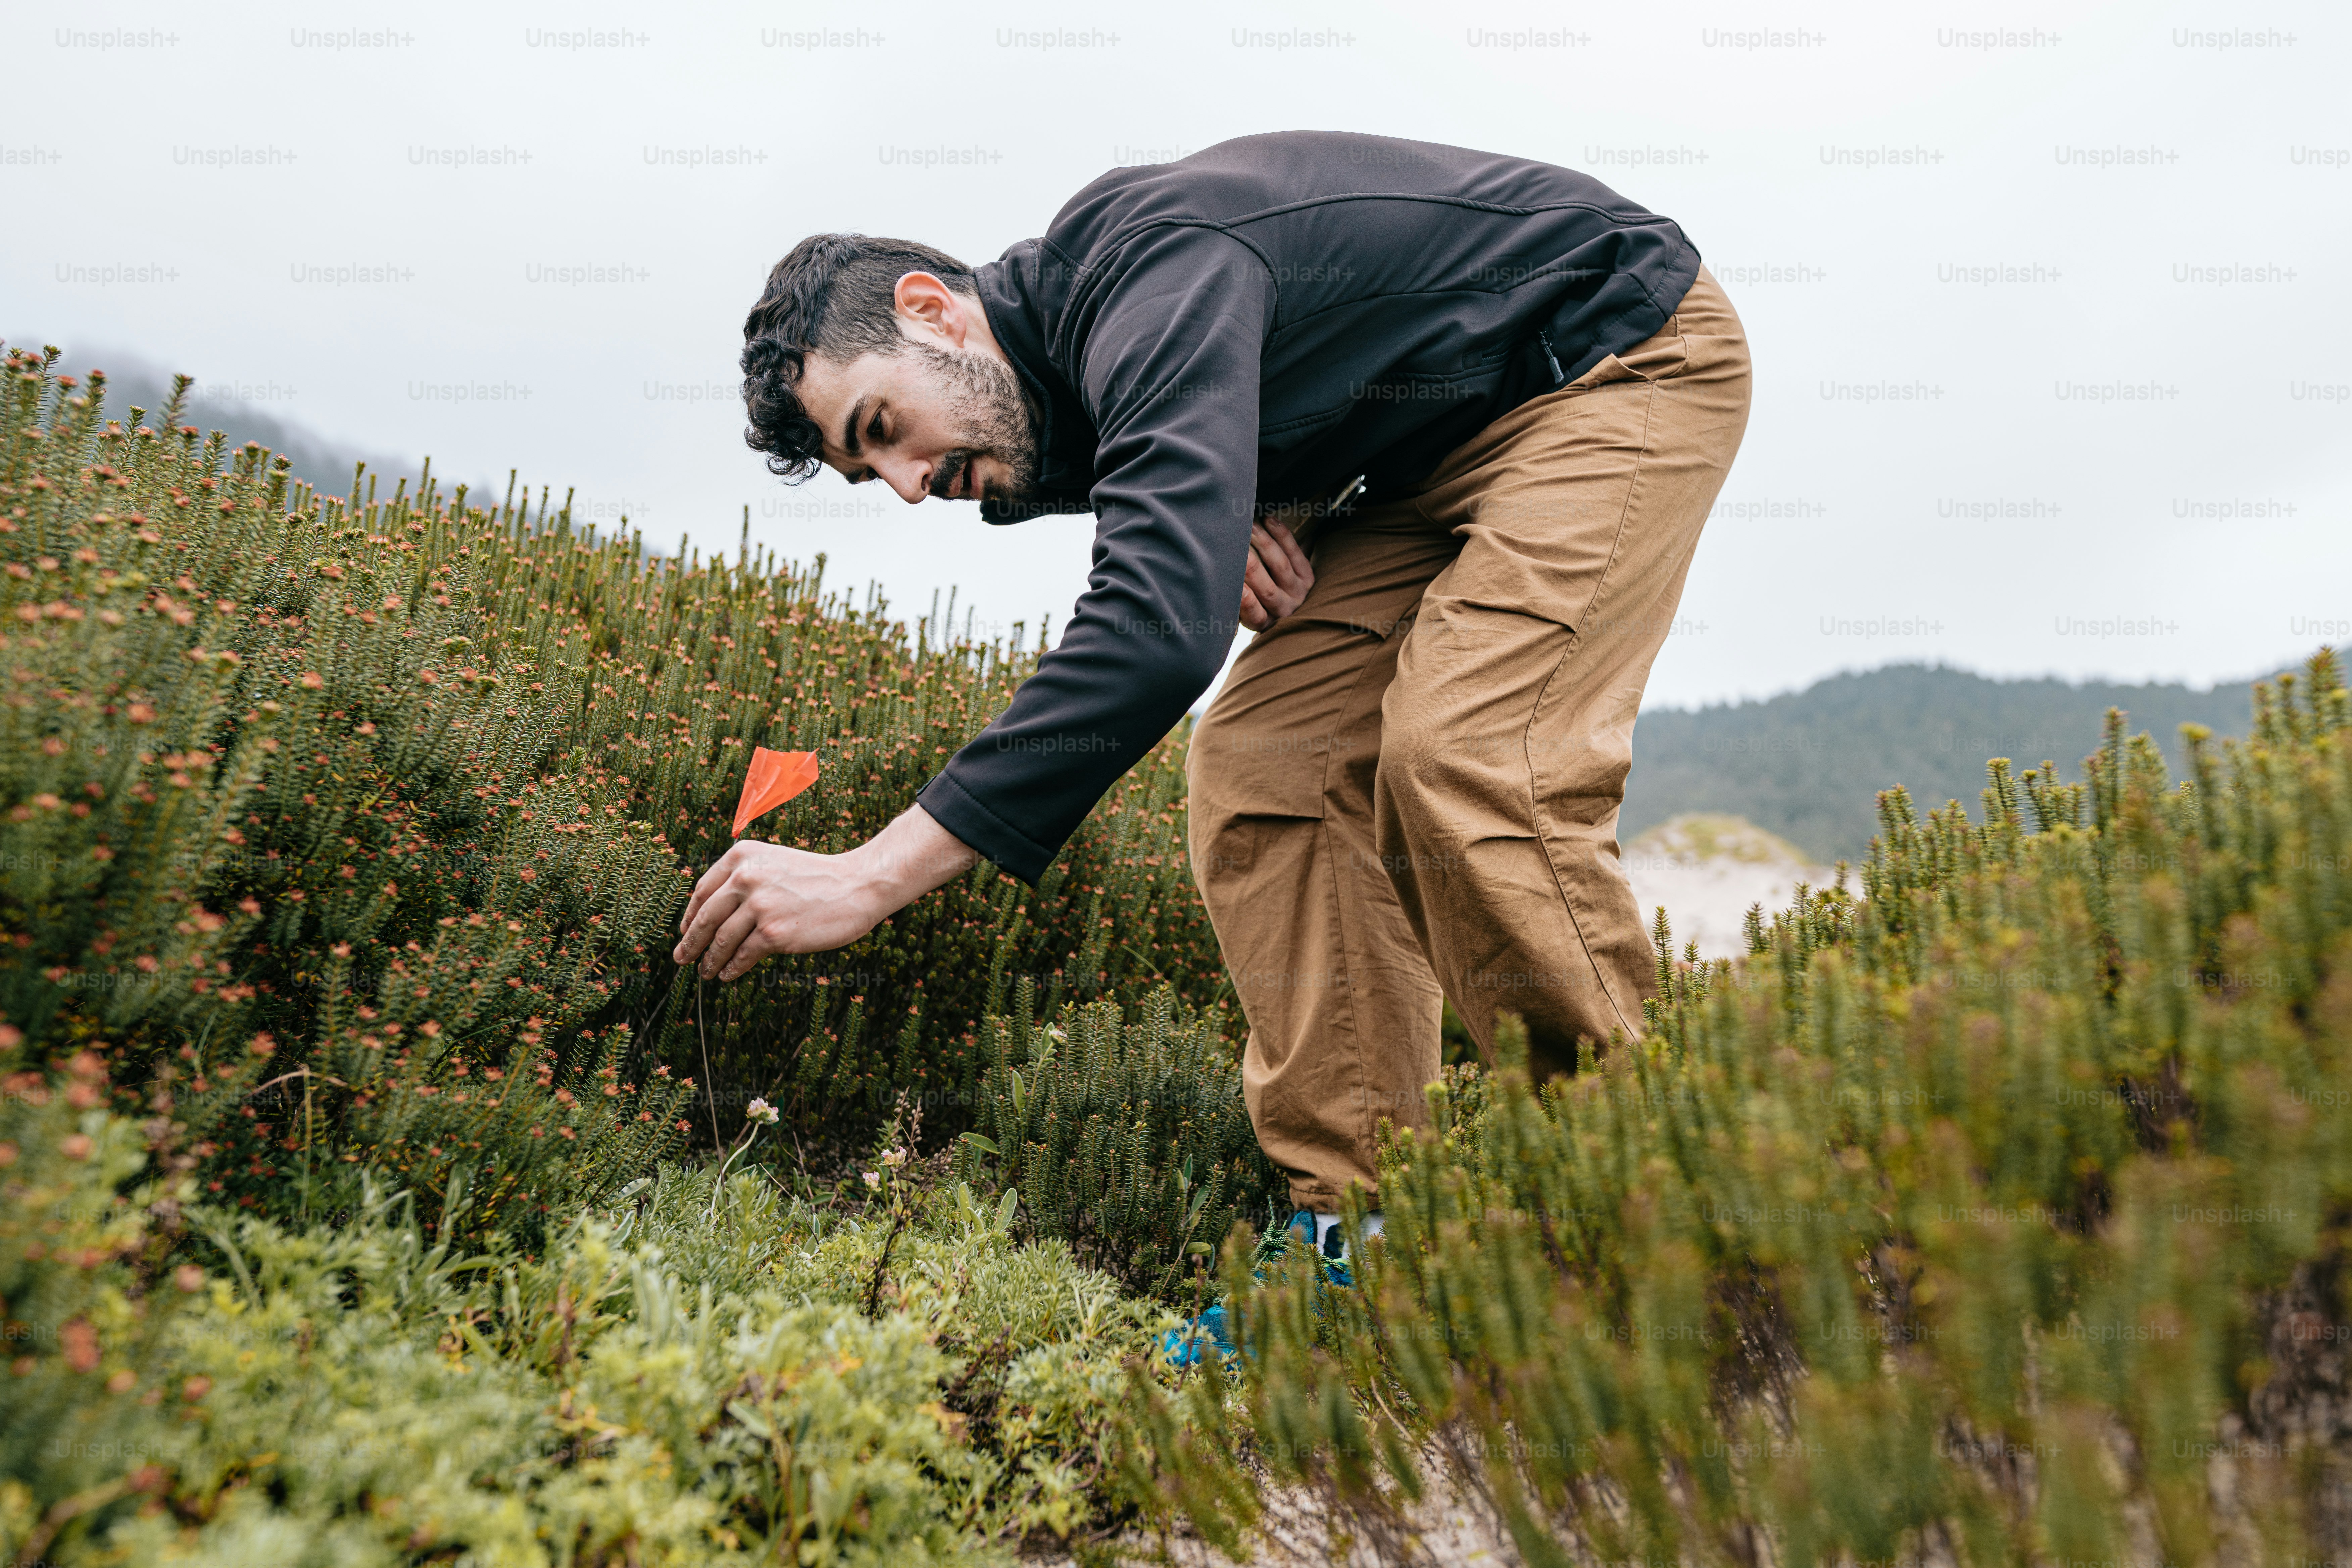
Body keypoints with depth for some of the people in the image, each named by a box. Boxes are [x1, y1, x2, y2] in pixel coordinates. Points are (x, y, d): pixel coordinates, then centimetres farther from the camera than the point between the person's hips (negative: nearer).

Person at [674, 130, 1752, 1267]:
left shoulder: (1155, 274, -32)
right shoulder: (1064, 364, -2)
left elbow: (1163, 626, -46)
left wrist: (875, 873, -45)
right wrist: (1238, 522, -10)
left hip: (1628, 360, -8)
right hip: (1441, 439, 9)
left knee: (1463, 758, -27)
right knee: (1260, 766, -7)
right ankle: (1357, 1223, -4)